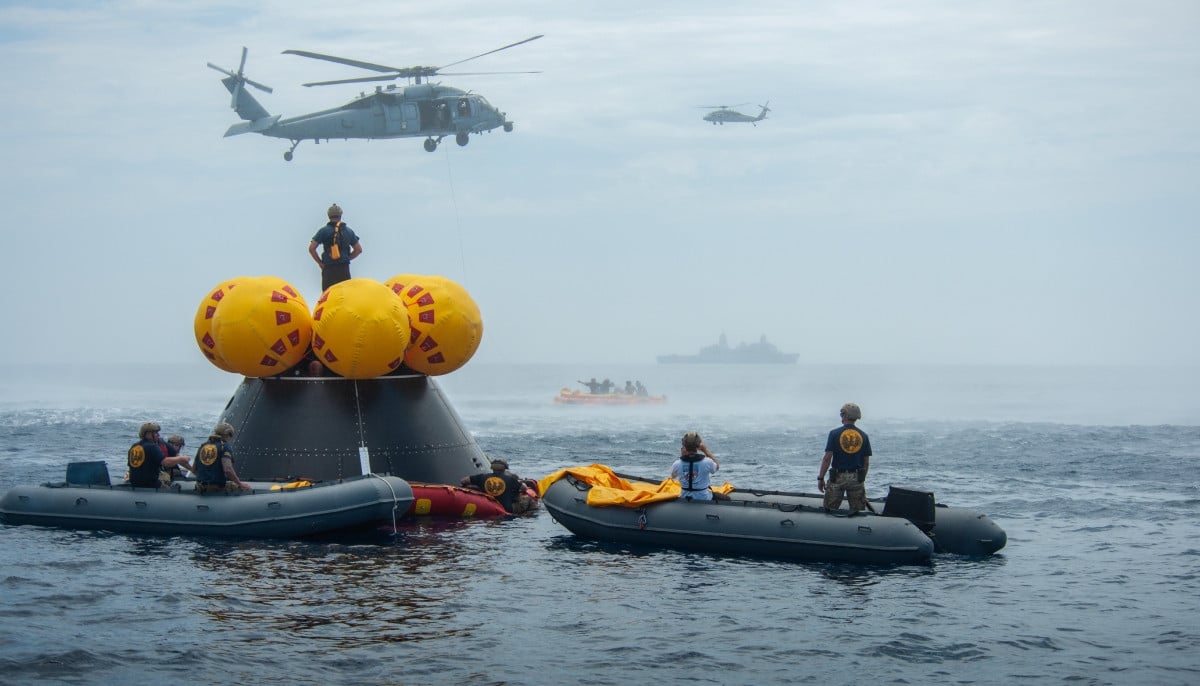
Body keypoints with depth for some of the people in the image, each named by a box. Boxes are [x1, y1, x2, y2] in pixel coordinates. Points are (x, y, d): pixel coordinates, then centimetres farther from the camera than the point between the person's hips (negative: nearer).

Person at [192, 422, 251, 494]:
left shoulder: (203, 446, 12)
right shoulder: (224, 447, -7)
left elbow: (193, 470, 17)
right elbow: (228, 470, -21)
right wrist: (240, 484, -11)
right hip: (218, 488, -7)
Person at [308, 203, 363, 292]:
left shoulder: (323, 231, -2)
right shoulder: (348, 231, 6)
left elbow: (311, 248, -3)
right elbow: (358, 249, 11)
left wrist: (320, 262, 6)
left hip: (328, 269, -2)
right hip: (344, 268, 2)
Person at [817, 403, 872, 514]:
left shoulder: (835, 434, -6)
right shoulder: (863, 436, 3)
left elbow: (827, 458, -9)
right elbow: (866, 462, 6)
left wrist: (821, 478, -2)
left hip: (838, 477, -3)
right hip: (856, 478, 3)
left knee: (830, 511, 4)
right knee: (857, 512, 6)